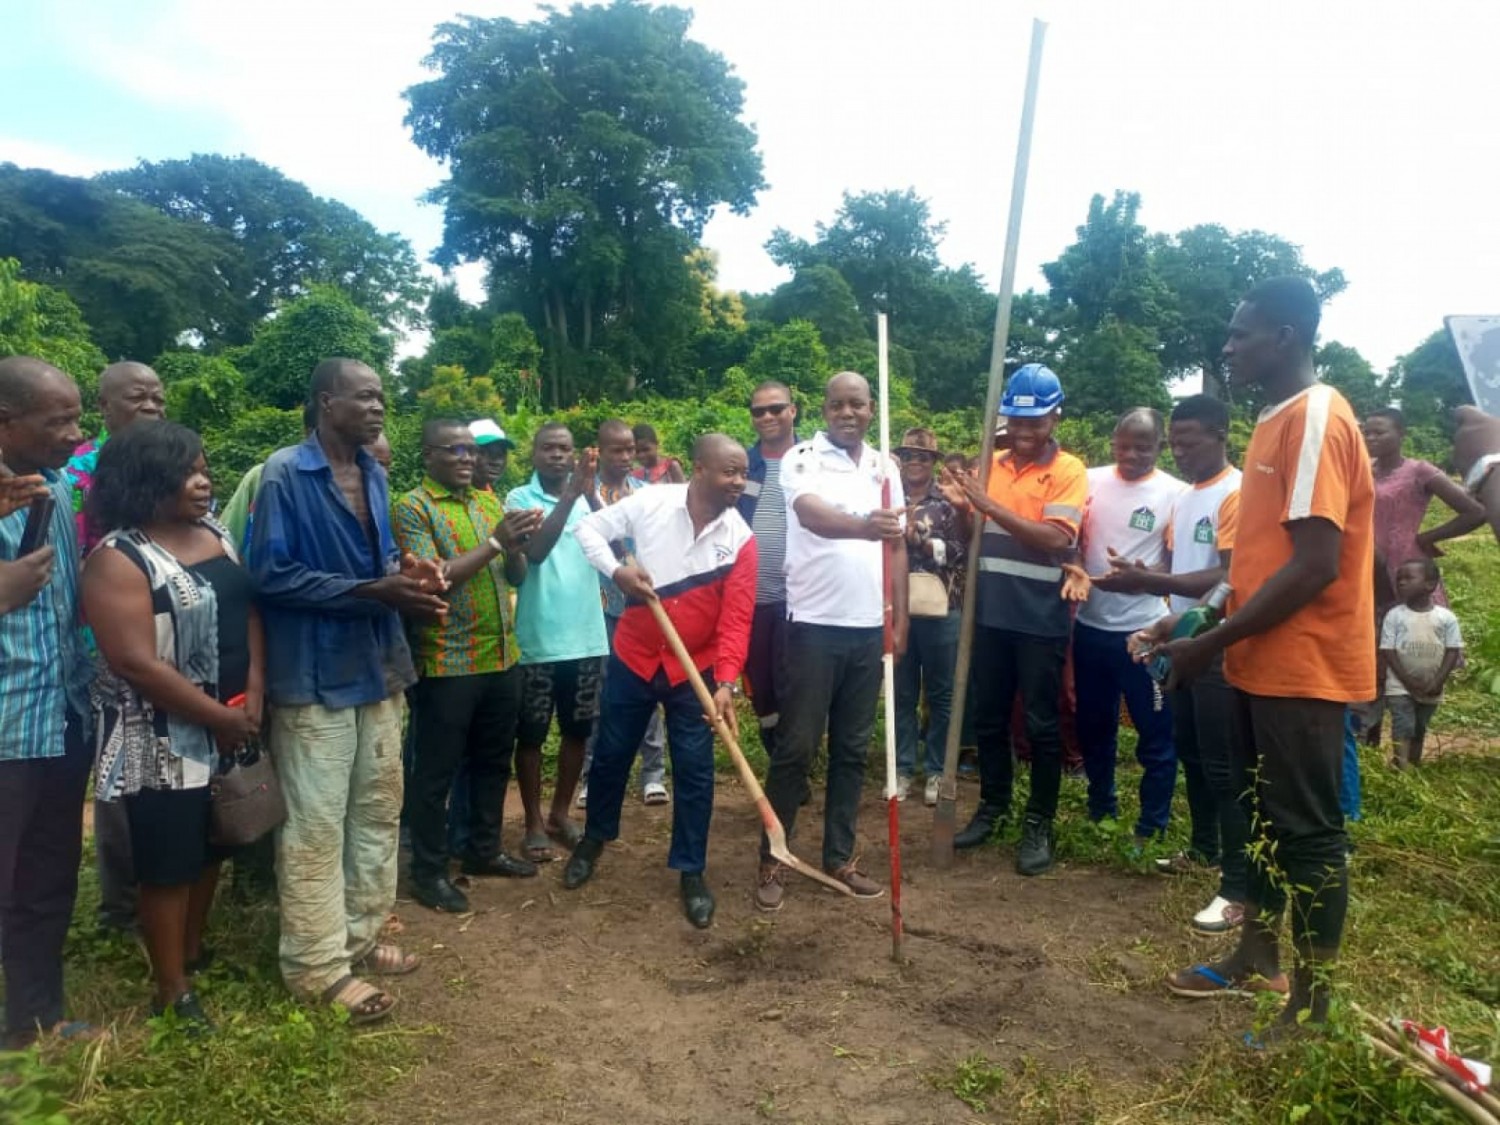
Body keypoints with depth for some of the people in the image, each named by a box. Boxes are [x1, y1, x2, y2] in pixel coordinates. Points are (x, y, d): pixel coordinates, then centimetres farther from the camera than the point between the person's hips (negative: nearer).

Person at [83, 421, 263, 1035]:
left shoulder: (216, 535, 6)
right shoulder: (118, 559, -15)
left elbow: (249, 613, 6)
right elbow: (136, 663, -21)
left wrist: (252, 700, -7)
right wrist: (220, 717, -16)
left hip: (231, 726, 7)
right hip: (164, 737, -6)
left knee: (211, 847, 18)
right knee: (170, 861, 5)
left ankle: (194, 953, 38)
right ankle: (172, 992, 20)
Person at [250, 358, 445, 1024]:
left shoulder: (375, 476, 10)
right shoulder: (284, 474, -13)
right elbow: (270, 574, -19)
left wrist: (406, 576, -4)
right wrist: (371, 591, -23)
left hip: (378, 667, 8)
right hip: (316, 673, -8)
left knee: (378, 810, 15)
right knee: (317, 825, 0)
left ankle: (360, 937, 30)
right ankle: (319, 966, 13)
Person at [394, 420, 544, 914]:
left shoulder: (488, 501, 11)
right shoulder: (412, 508, -8)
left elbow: (517, 576, 8)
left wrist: (517, 544, -14)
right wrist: (494, 542, -22)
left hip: (502, 657, 7)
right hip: (447, 664, -7)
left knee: (494, 761, 18)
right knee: (436, 770, 5)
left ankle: (484, 849, 34)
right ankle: (429, 871, 18)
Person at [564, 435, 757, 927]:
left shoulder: (741, 539, -11)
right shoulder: (650, 502, -12)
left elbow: (736, 619, -14)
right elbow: (589, 528, 0)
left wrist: (726, 682, -24)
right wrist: (617, 570, -18)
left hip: (695, 669, 0)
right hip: (633, 656, 0)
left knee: (695, 770, 3)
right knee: (611, 753, 14)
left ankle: (691, 872, 20)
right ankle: (594, 838, 40)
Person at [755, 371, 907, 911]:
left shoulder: (886, 467, 11)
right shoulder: (802, 458, -7)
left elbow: (896, 545, 15)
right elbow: (813, 515, -28)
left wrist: (900, 619, 10)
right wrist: (864, 526, -48)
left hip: (869, 627, 5)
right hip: (815, 624, -5)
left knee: (852, 749, 12)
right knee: (796, 747, 1)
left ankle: (840, 857, 24)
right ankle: (771, 860, 14)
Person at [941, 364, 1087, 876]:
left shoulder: (1069, 471, -7)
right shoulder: (991, 464, 8)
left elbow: (1056, 539, -21)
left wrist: (989, 505, -26)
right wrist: (961, 504, -8)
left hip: (1041, 619, -5)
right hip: (990, 613, 5)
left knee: (1040, 724, 5)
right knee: (988, 718, 14)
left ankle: (1039, 823, 17)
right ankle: (993, 805, 30)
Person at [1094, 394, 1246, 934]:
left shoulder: (1237, 494, -15)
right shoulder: (1184, 498, 14)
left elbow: (1232, 578, -22)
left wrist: (1150, 582, -25)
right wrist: (1138, 576, -4)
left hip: (1222, 648, -9)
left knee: (1226, 768, -6)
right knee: (1191, 753, 19)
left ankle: (1239, 887, 1)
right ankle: (1204, 847, 35)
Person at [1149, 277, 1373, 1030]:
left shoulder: (1317, 419, -16)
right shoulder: (1277, 422, 14)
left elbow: (1315, 565, -23)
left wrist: (1210, 645, -20)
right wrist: (1193, 621, 11)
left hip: (1303, 667, -10)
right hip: (1264, 663, 10)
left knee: (1308, 828, 0)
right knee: (1267, 816, 17)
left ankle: (1312, 1008, 13)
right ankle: (1256, 959, 32)